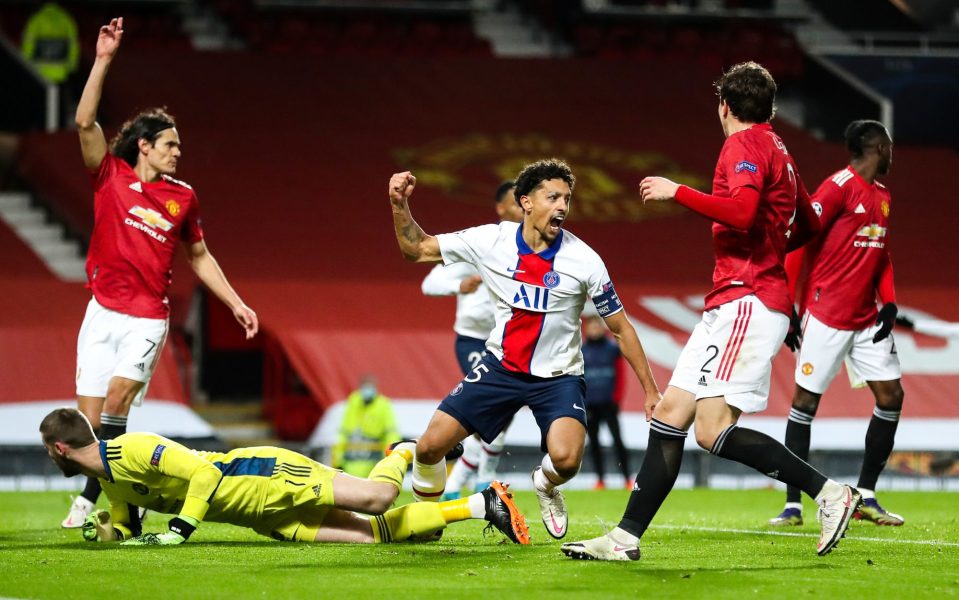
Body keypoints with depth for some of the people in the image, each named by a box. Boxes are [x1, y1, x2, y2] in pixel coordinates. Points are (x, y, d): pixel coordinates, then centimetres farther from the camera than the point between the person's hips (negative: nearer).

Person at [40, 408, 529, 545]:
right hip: (263, 516, 8)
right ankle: (479, 505, 9)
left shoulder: (130, 450, -20)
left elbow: (202, 471, -27)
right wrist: (107, 530, 2)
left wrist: (179, 530, -26)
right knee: (368, 533, -1)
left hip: (265, 477, -8)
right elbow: (130, 529, 25)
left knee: (375, 499, -24)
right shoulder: (109, 480, 11)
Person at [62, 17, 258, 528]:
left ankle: (91, 496, -16)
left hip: (148, 318, 0)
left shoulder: (182, 196, 8)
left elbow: (199, 257, 20)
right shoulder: (110, 176, 3)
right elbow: (85, 122, -9)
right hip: (103, 311, 0)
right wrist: (103, 59, -13)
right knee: (88, 418, -2)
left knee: (117, 399, -18)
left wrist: (236, 304, 16)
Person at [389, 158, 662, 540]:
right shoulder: (491, 241, -9)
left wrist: (651, 391, -4)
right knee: (430, 446, -11)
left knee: (566, 459, -28)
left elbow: (620, 327, -3)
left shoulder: (584, 261, -12)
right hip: (500, 366, 2)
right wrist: (399, 205, -19)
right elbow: (416, 248, 0)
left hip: (558, 376, -2)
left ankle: (546, 487, 11)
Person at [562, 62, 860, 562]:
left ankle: (828, 492, -14)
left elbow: (742, 211, -25)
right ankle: (625, 538, 5)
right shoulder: (777, 151, 21)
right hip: (731, 306, 10)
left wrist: (677, 192, -16)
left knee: (712, 429, -18)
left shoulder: (746, 145, -8)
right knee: (667, 416, 6)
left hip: (746, 301, -10)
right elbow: (806, 226, 30)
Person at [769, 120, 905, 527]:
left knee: (891, 395, 1)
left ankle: (866, 497, 9)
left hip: (868, 319, 8)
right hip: (827, 316, -8)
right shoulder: (839, 187, -10)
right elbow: (799, 240, -13)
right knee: (805, 399, -3)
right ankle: (793, 505, 0)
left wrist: (889, 302, 7)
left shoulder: (883, 197, 15)